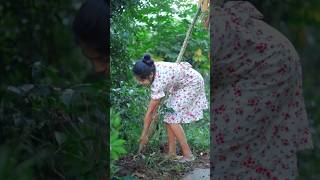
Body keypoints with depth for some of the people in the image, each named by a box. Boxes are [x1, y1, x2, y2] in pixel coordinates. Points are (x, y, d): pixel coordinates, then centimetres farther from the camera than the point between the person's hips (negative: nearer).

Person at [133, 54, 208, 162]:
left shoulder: (158, 82, -35)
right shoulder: (151, 68, -14)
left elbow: (149, 111, -26)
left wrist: (144, 134, -18)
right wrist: (156, 109, -3)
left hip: (192, 83, -9)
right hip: (181, 84, 9)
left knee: (172, 119, -13)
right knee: (169, 118, 2)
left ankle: (188, 154, -7)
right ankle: (172, 153, 6)